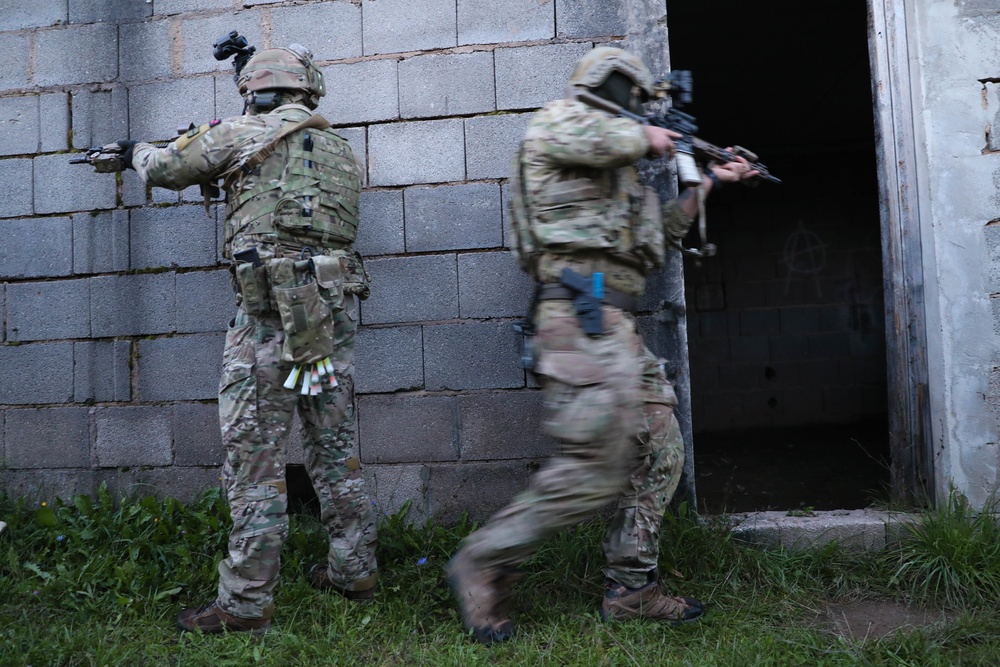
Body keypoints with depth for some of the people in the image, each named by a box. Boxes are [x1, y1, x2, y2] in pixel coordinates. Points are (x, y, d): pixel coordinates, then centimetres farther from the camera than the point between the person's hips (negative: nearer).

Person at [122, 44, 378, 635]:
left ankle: (246, 602, 3)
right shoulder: (341, 151, 19)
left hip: (273, 308, -6)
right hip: (337, 307, 6)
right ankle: (354, 570, 24)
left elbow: (166, 169, 13)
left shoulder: (244, 132, 3)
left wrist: (136, 151, 34)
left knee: (255, 452, -2)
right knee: (336, 445, 14)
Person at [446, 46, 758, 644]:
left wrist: (708, 182, 40)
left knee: (661, 451, 9)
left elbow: (657, 234, 39)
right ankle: (481, 566, 0)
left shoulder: (614, 165, 32)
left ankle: (632, 589, 17)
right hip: (583, 315, -10)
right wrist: (644, 136, -2)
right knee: (593, 472, -14)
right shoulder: (559, 119, 5)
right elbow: (588, 137, -21)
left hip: (614, 325, 10)